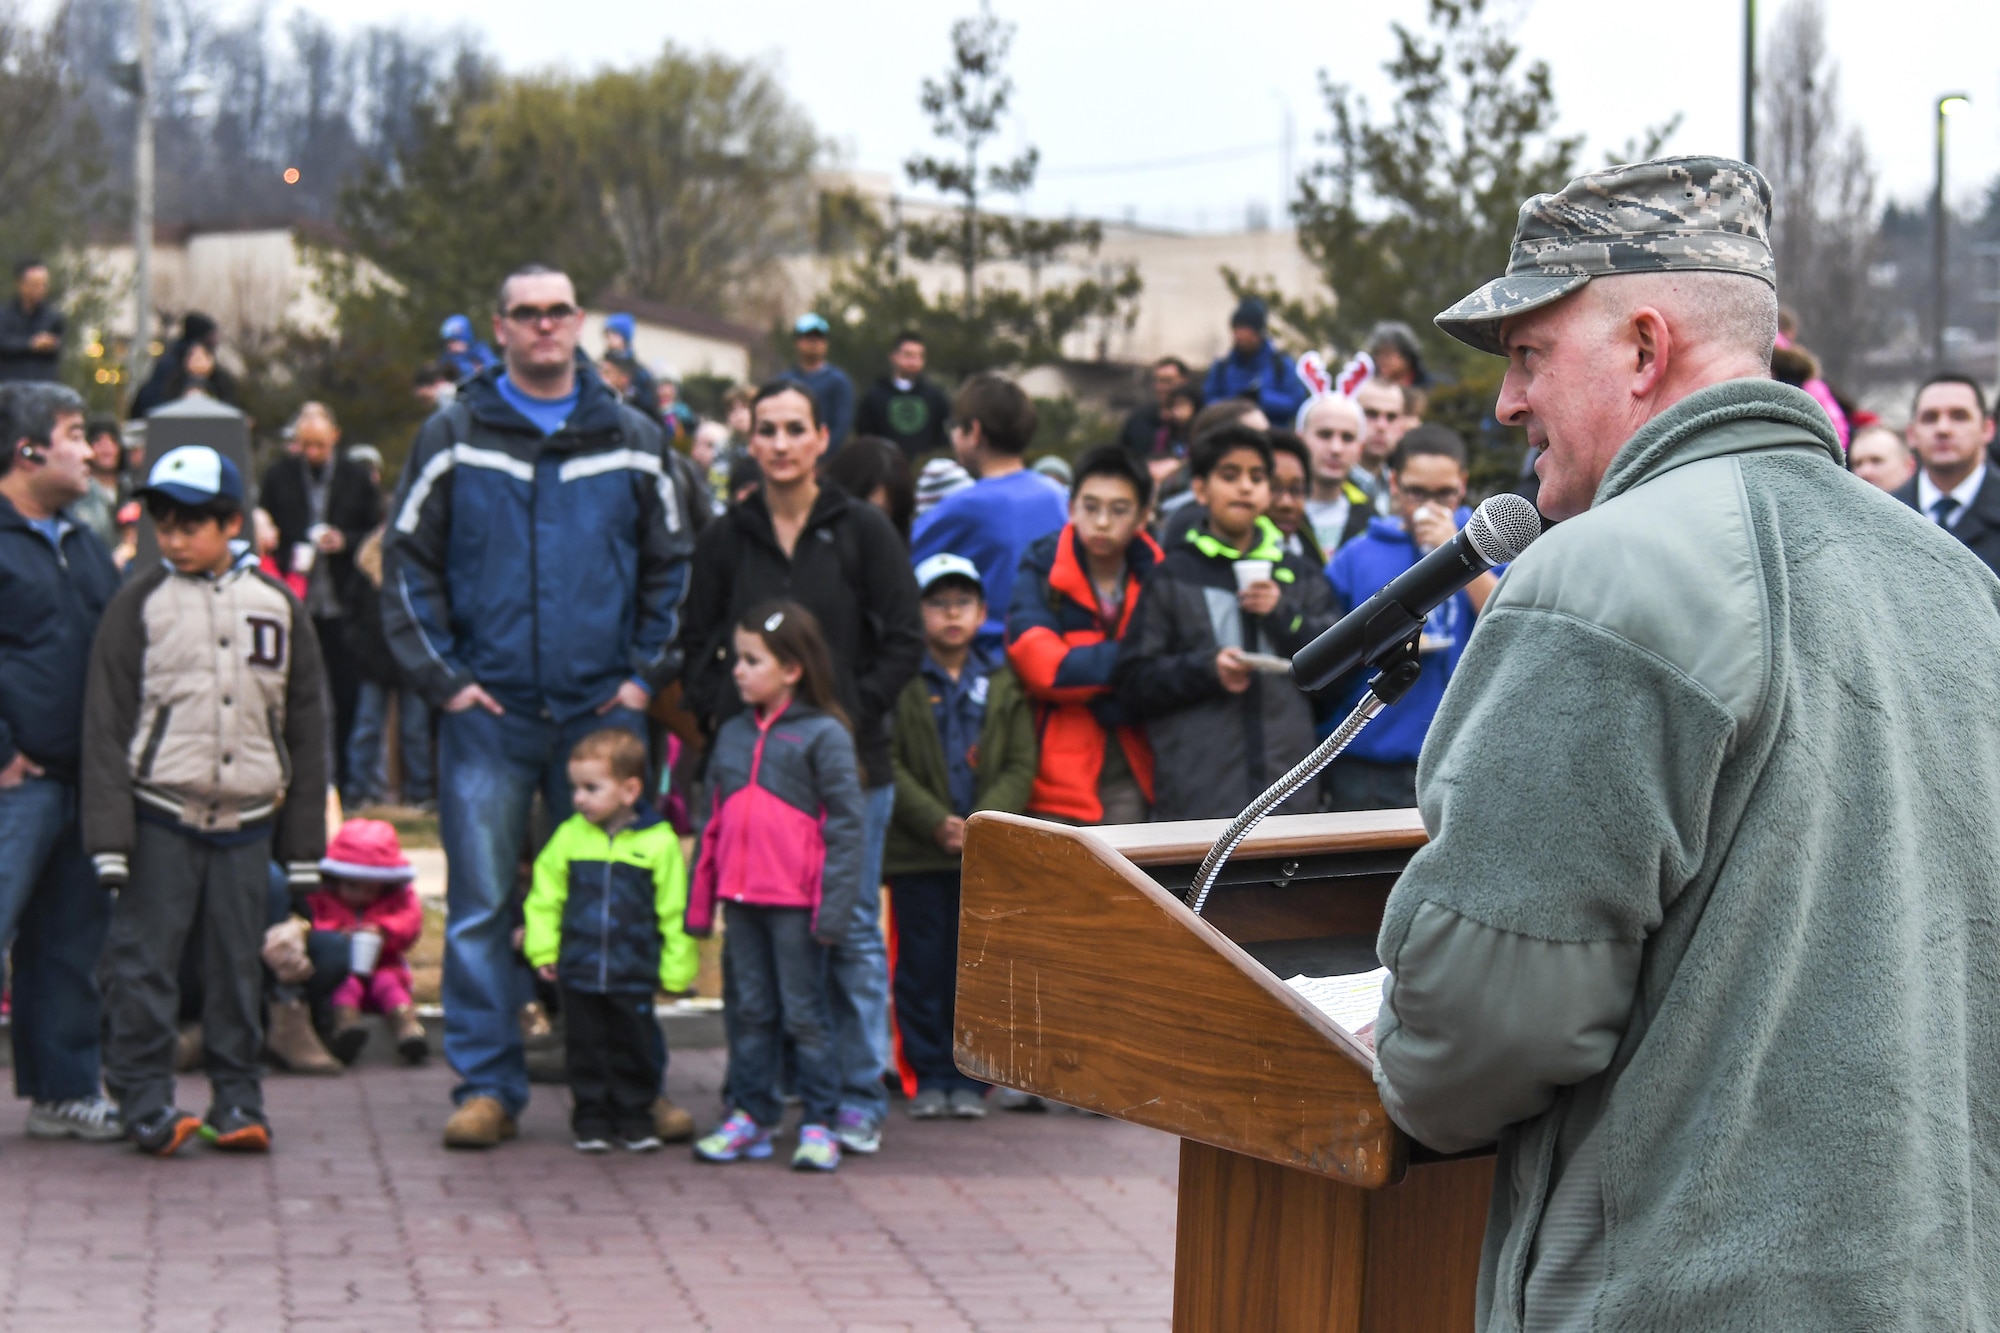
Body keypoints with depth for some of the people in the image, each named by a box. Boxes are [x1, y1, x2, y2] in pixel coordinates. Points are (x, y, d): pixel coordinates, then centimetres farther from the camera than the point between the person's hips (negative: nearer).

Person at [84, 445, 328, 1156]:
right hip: (160, 817, -2)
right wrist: (109, 836, -10)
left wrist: (304, 843, 9)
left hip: (247, 820, 2)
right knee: (144, 961, -5)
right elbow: (106, 724, -2)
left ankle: (237, 1100, 14)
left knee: (239, 964, 6)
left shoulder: (278, 606, 7)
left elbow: (305, 726, 11)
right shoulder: (140, 604, 0)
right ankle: (145, 1102, 2)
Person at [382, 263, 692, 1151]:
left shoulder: (631, 443, 9)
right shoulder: (453, 440, 4)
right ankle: (486, 1086, 4)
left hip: (603, 712, 1)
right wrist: (441, 677, -3)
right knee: (481, 907, -2)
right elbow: (406, 566, 6)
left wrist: (647, 673, 5)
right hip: (488, 712, -1)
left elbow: (670, 567, 16)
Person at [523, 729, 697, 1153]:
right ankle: (591, 1118, 19)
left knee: (633, 1050, 8)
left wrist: (676, 970, 0)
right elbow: (545, 896, 10)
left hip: (633, 975, -2)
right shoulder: (569, 836, 1)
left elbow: (675, 911, -1)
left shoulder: (659, 842, -7)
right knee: (586, 1050, 8)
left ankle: (635, 1117, 21)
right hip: (579, 971, 2)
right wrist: (542, 949, 4)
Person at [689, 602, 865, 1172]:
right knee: (749, 1011, 11)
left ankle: (820, 1124, 6)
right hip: (741, 899, 6)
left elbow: (845, 825, -9)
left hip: (796, 902, -6)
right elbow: (715, 821, 18)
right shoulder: (732, 735, 12)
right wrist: (699, 900, 15)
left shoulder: (823, 736, -7)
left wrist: (834, 906, -15)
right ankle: (751, 1115, 19)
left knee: (804, 1014, 0)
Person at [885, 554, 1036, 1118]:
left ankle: (970, 1078, 12)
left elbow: (1021, 765, 5)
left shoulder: (1002, 684, 9)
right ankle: (928, 1077, 11)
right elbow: (888, 765, -5)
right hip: (916, 853, -2)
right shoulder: (900, 681, 1)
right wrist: (935, 823, -15)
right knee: (923, 967, 2)